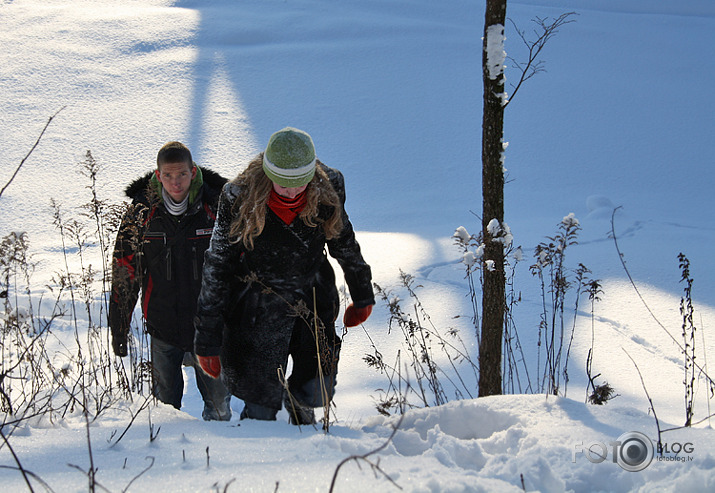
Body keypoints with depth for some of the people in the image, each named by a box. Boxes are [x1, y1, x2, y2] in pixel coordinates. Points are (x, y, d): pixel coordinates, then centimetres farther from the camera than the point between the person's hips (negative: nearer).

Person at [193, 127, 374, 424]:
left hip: (313, 302, 3)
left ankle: (299, 413, 36)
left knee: (317, 394, -2)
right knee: (261, 408, -3)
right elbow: (216, 267, -11)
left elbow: (346, 246, 10)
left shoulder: (326, 194, -10)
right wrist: (207, 341, -10)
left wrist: (362, 296, 23)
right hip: (257, 309, -2)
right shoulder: (240, 201, -18)